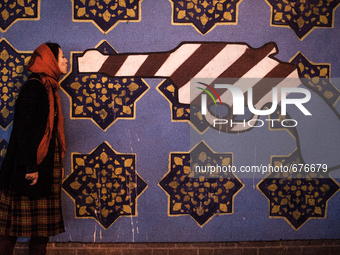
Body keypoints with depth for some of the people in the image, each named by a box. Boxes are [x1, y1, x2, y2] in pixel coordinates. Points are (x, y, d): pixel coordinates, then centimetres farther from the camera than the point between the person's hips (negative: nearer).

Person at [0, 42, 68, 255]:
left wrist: (58, 164, 17)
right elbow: (24, 129, -18)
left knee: (42, 225, 11)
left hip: (47, 166, 9)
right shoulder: (34, 87, -11)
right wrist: (30, 167, -21)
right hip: (33, 167, -9)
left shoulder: (49, 89, 16)